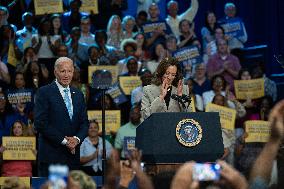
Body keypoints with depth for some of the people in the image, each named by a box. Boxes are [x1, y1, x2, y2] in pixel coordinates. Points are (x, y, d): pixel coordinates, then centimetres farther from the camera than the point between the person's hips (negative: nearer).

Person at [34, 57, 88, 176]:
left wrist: (77, 139, -7)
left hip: (73, 155, 5)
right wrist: (63, 140, -13)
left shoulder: (78, 95, 16)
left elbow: (84, 123, 14)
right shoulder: (44, 92, -2)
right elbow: (40, 124, -10)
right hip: (51, 156, -5)